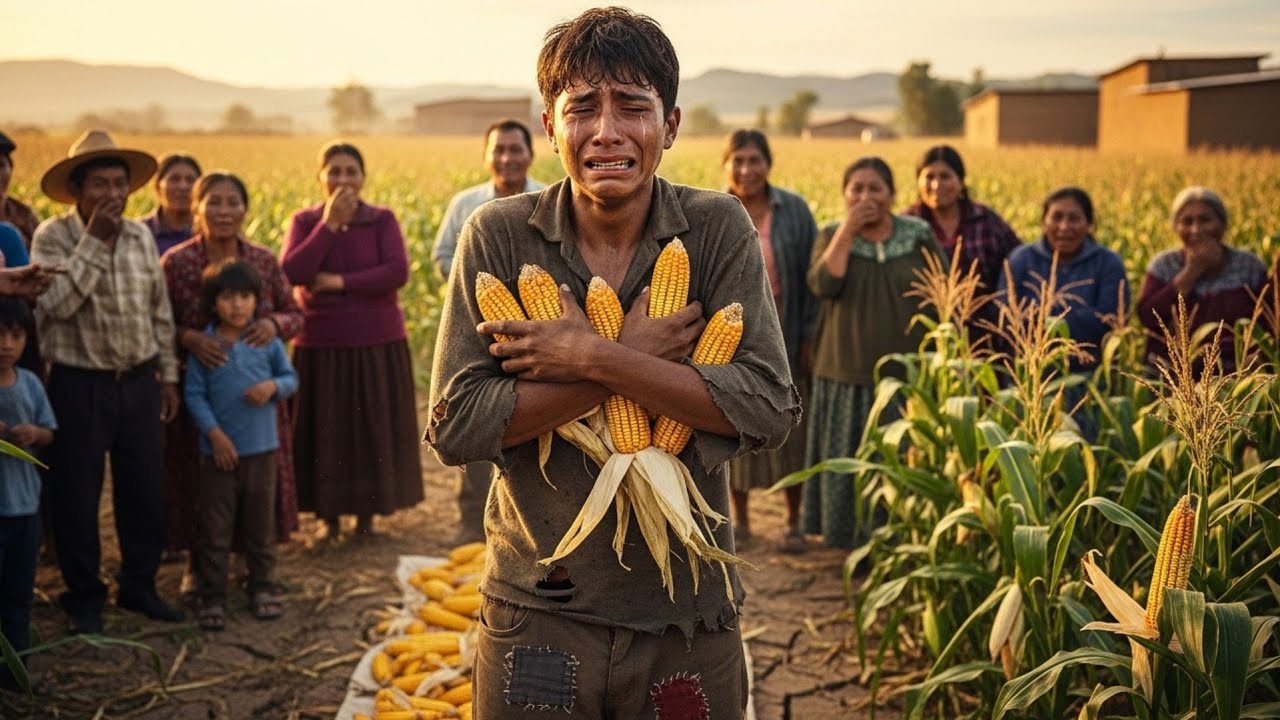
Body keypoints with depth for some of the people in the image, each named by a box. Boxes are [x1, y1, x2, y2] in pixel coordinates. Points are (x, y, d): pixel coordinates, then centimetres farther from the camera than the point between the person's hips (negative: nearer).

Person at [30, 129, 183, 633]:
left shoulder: (141, 236, 4)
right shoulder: (53, 236, -9)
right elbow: (55, 304, -24)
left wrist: (168, 375, 13)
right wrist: (94, 241, -22)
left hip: (139, 382, 4)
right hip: (79, 384, -4)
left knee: (145, 491, 10)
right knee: (77, 496, 5)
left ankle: (139, 586, 27)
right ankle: (84, 596, 21)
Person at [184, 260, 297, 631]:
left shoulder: (267, 341, -1)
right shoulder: (203, 345, -5)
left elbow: (291, 377, 7)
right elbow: (194, 393, -5)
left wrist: (274, 386, -15)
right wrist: (215, 434, -13)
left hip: (261, 448, 2)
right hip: (218, 449, -1)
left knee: (261, 523, 12)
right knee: (214, 527, 4)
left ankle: (262, 587, 26)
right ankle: (212, 596, 14)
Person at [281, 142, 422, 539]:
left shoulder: (383, 220, 1)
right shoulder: (304, 221, 3)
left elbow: (398, 272, -14)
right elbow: (291, 273, -14)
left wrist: (341, 282, -17)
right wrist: (330, 224, -15)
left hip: (377, 344, 0)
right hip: (320, 345, 0)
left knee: (372, 429, 6)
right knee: (325, 430, 5)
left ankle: (366, 513, 20)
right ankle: (328, 515, 19)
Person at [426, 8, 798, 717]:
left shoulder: (719, 230, -5)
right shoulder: (498, 237, -6)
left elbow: (771, 409, -14)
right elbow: (454, 426, -13)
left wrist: (597, 359, -21)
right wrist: (637, 356, -18)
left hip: (689, 616, 1)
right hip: (537, 614, 0)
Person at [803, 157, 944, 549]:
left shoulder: (919, 237, 3)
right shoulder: (833, 236, 5)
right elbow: (823, 285, -14)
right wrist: (847, 230, -14)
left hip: (908, 376, 0)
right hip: (849, 378, 0)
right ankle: (850, 542, 18)